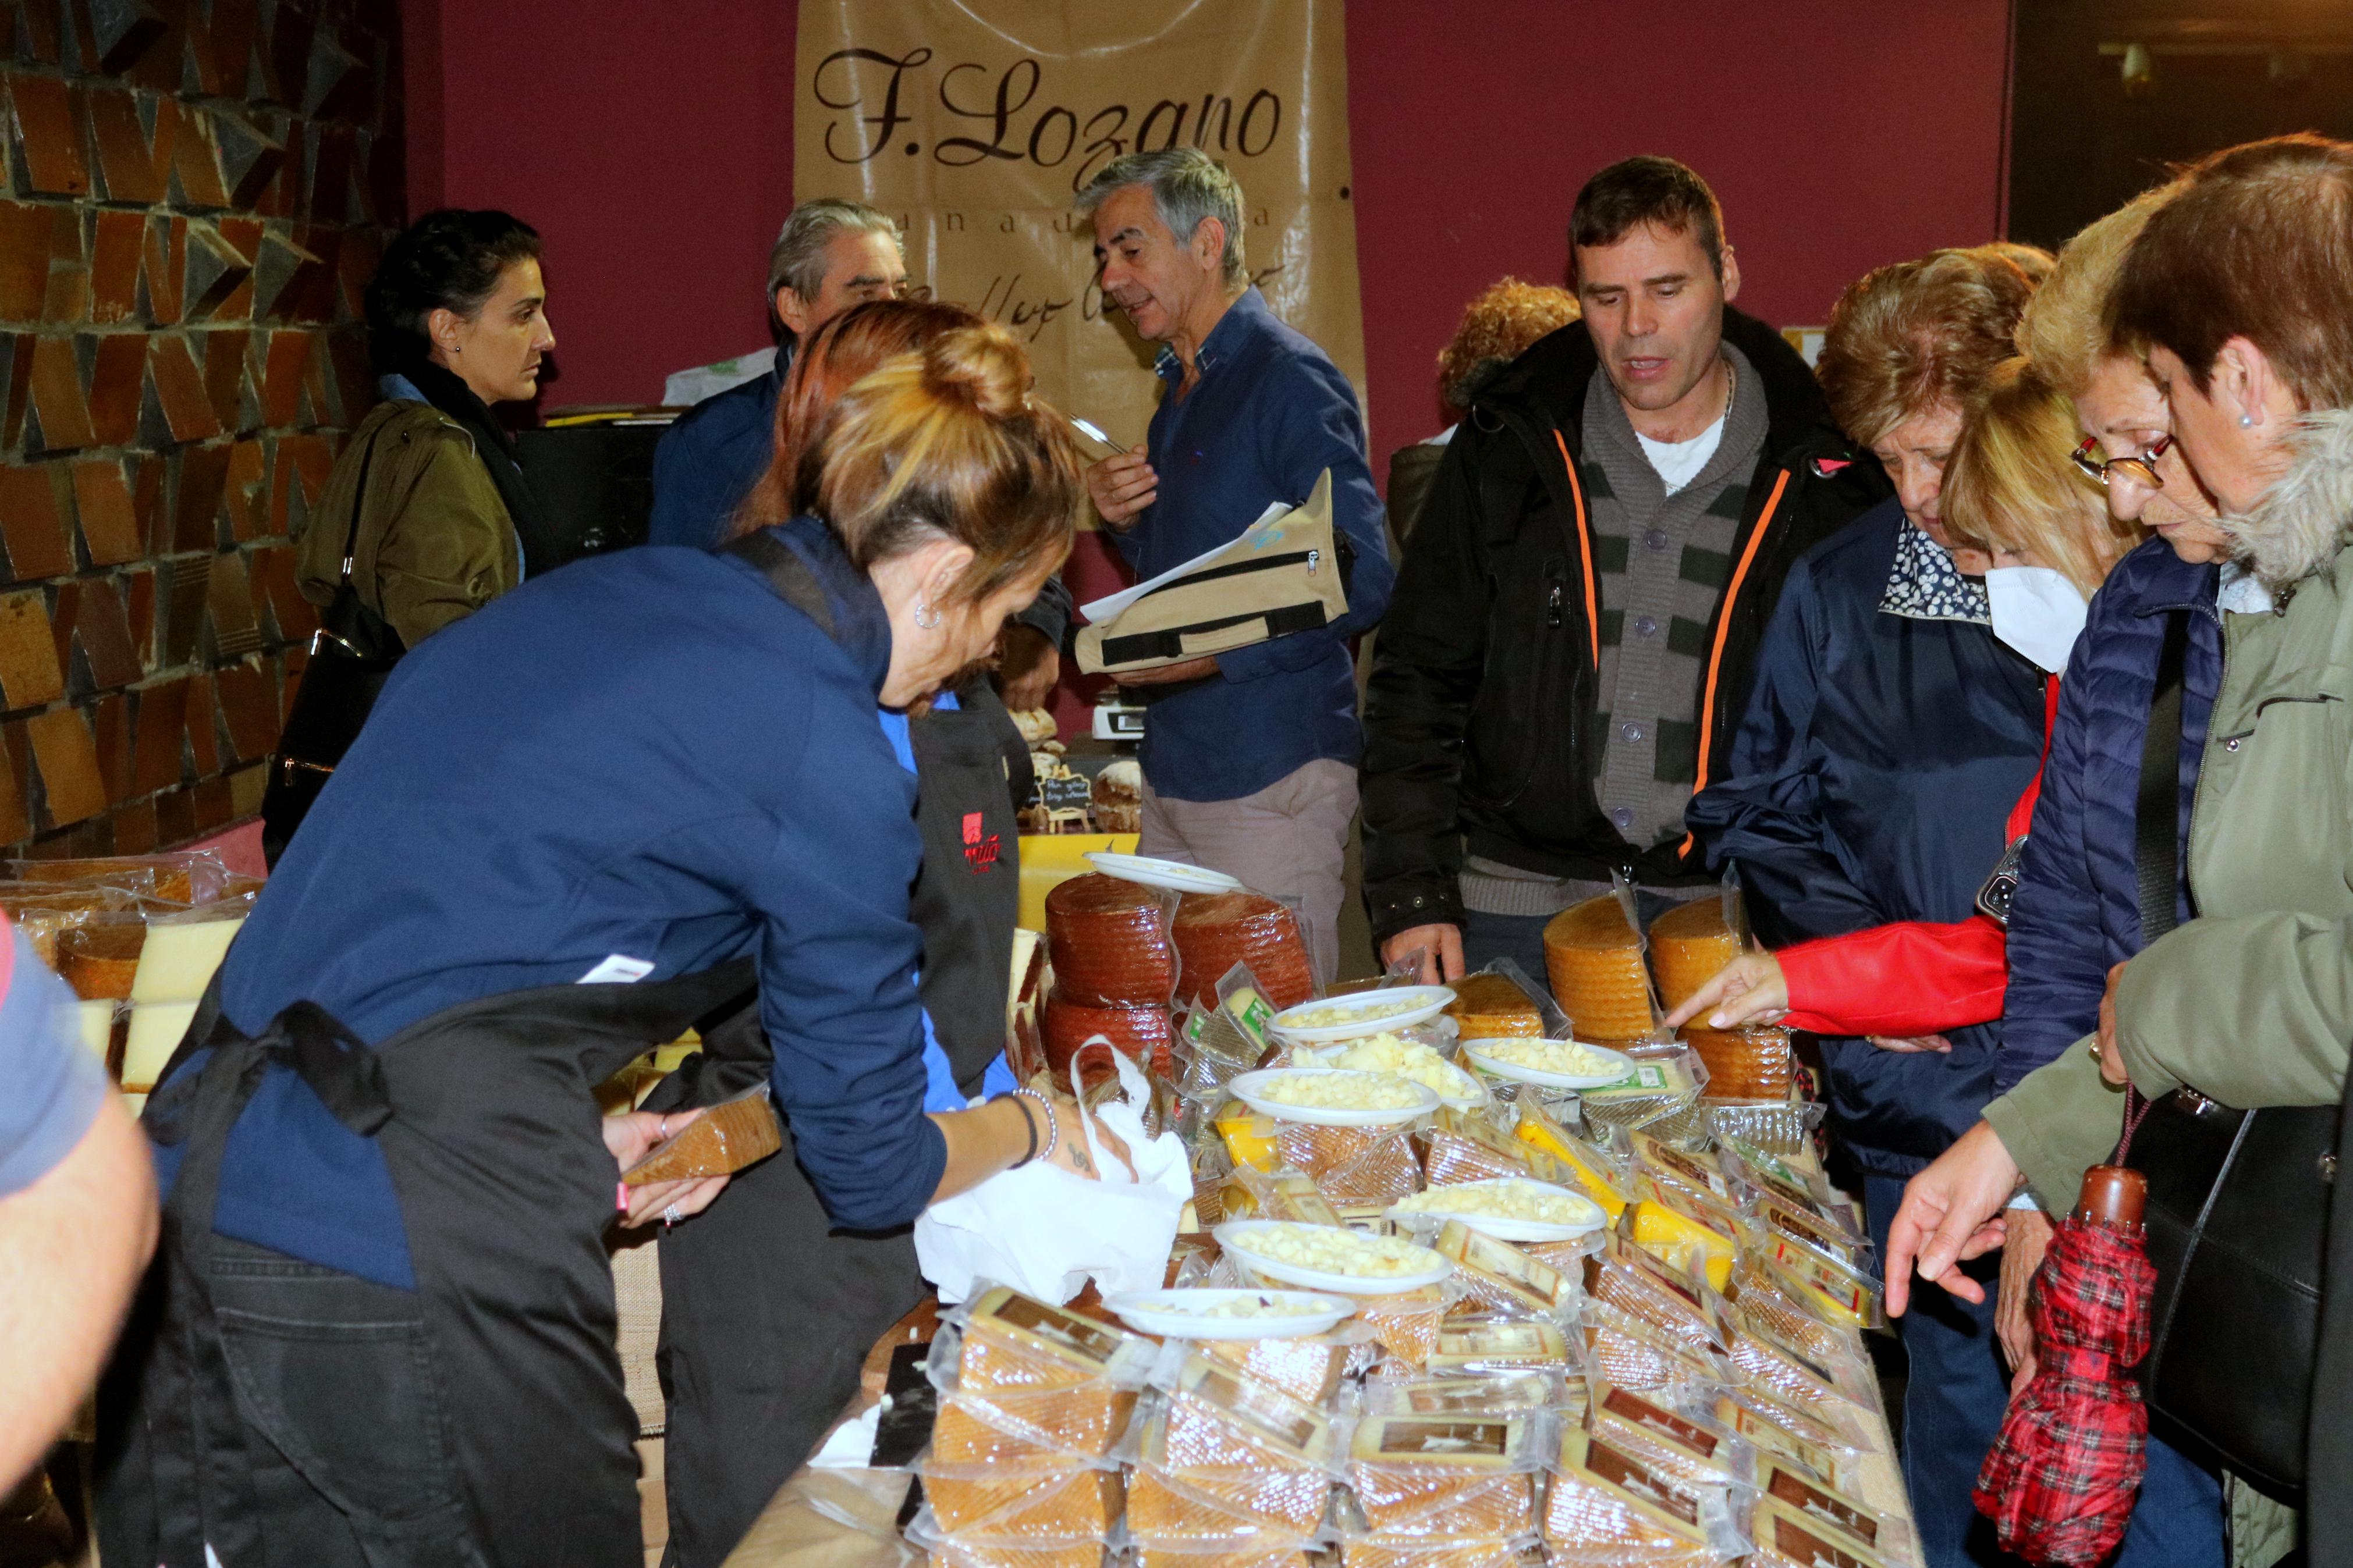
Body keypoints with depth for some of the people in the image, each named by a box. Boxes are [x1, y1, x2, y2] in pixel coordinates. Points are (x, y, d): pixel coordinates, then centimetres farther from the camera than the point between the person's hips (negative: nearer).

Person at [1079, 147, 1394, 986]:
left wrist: (1216, 653, -25)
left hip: (1272, 777, -8)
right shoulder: (1181, 388, 17)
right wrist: (1127, 521, 4)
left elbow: (1363, 579, -18)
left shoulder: (1290, 378, -11)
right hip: (1176, 773, 8)